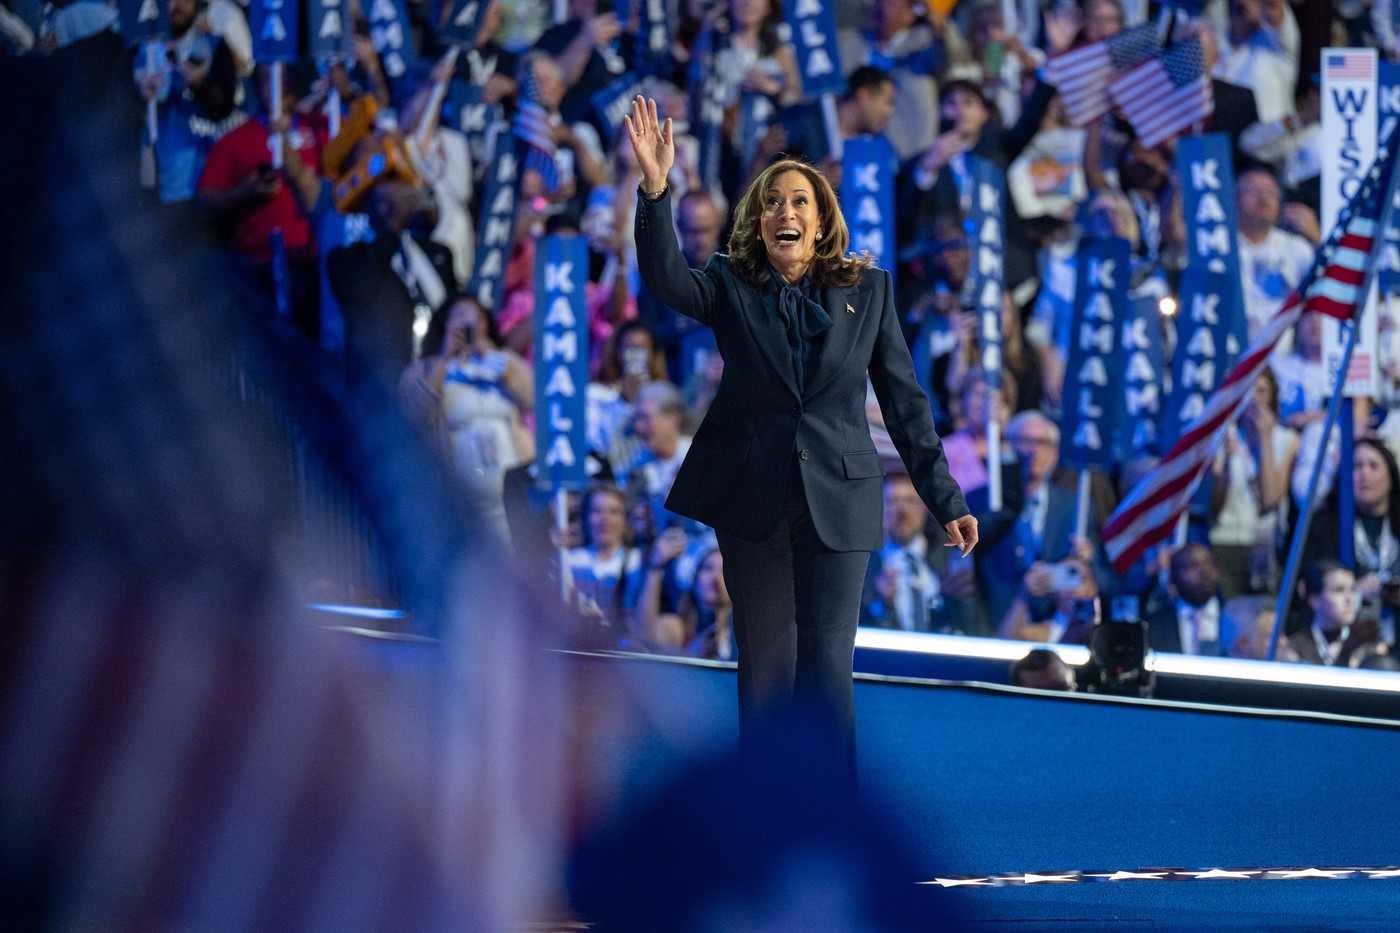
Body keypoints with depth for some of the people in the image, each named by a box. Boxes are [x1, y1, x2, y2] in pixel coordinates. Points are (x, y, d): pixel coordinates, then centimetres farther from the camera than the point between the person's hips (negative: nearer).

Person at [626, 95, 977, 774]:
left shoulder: (868, 291, 5)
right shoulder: (731, 288, 4)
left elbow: (904, 400, 7)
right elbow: (664, 278, -17)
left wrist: (945, 500, 4)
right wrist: (655, 189, -32)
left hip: (837, 502, -1)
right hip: (751, 503, 1)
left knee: (827, 666, -6)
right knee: (764, 664, 7)